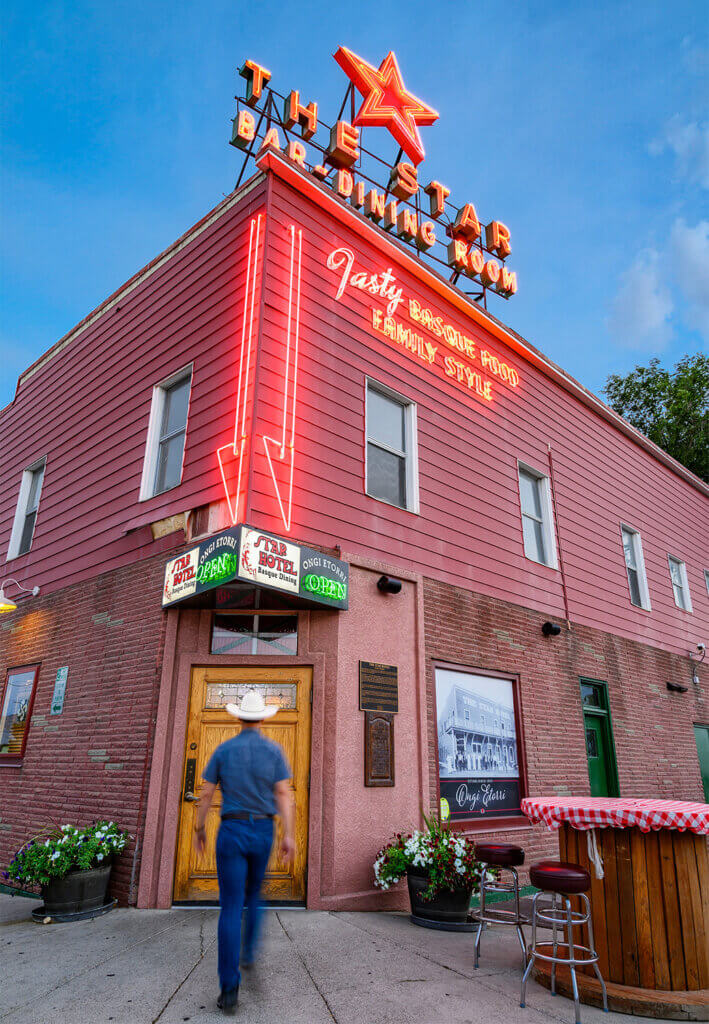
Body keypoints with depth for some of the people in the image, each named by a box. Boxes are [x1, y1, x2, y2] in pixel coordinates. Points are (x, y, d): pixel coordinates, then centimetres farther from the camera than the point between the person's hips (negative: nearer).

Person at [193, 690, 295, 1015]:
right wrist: (289, 836, -8)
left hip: (231, 831, -1)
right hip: (263, 831, 1)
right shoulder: (273, 750, -2)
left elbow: (206, 794, 2)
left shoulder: (223, 750, -1)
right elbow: (283, 795, -8)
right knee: (253, 894, 28)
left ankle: (230, 990, -5)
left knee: (231, 908, -1)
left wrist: (199, 830, 15)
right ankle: (248, 951, 35)